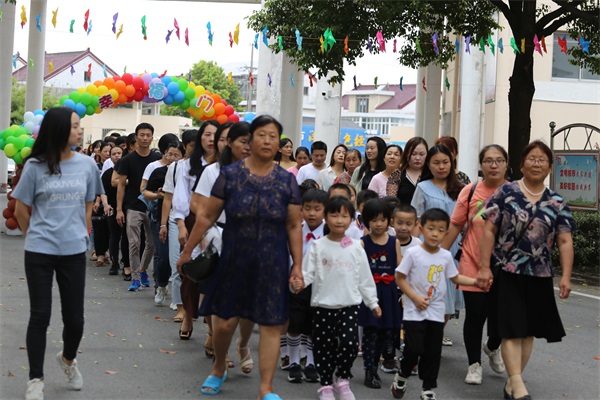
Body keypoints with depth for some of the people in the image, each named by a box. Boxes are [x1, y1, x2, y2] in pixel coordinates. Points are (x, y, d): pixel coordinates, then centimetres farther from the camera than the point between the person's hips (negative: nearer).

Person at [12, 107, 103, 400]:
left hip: (74, 252, 2)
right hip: (39, 254, -2)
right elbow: (21, 210, 4)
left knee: (75, 317, 6)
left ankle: (68, 359, 37)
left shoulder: (87, 164, 2)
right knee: (40, 315, 3)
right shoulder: (35, 166, -6)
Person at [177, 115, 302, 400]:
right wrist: (188, 250, 3)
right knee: (224, 322, 4)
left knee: (271, 324, -1)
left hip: (272, 264, 1)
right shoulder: (230, 175, -4)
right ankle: (218, 370, 33)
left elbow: (294, 226, 2)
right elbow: (207, 216, 0)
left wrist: (297, 265, -2)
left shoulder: (286, 181, 0)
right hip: (234, 261, 0)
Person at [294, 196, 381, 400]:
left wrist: (373, 302, 11)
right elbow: (307, 272, -4)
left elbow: (365, 278, 9)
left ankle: (342, 380, 13)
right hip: (323, 306, 0)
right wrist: (299, 282, -25)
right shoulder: (318, 246, -1)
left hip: (349, 305, 0)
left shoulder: (356, 248, 3)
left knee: (350, 344, -11)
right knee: (324, 347, 6)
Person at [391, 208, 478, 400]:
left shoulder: (446, 256, 2)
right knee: (414, 349, -7)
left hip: (436, 313, 4)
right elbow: (400, 278, -8)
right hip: (414, 312, -4)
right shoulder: (413, 253, -11)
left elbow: (455, 277, 14)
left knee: (433, 353, 8)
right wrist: (415, 298, -16)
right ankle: (401, 377, 21)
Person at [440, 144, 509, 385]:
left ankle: (492, 347, 38)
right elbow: (455, 225, 3)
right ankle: (474, 364, 22)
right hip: (473, 266, 0)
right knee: (475, 316, 4)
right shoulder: (470, 191, -1)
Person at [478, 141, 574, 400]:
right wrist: (484, 267, -9)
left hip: (538, 276, 4)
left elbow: (565, 241, 2)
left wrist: (566, 276, -8)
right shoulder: (505, 193, -2)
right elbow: (489, 231, -3)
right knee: (512, 330, -7)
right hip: (507, 273, -3)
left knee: (528, 331, 9)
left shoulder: (557, 203, 5)